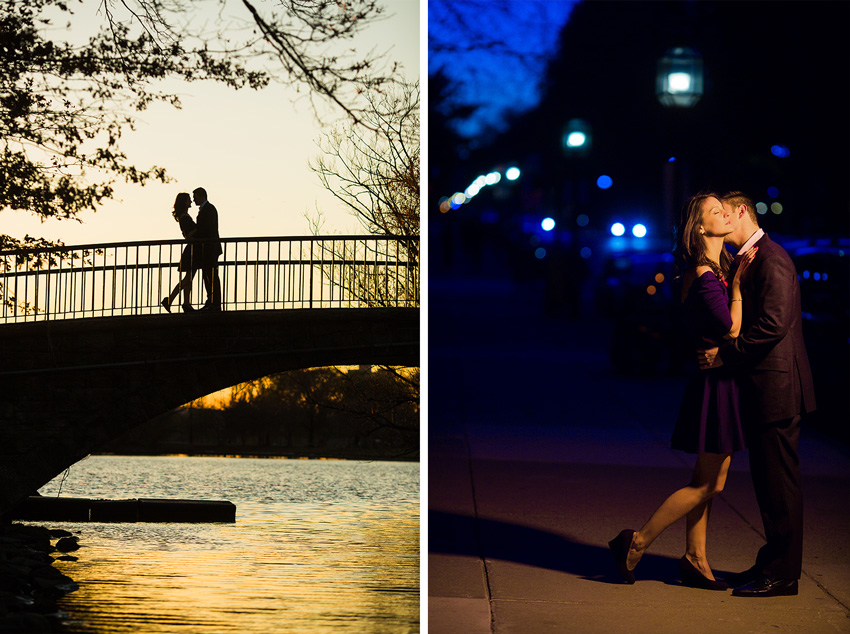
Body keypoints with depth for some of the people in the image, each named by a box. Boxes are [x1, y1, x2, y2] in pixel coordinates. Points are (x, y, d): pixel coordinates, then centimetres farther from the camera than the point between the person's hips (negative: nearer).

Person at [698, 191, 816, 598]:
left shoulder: (771, 259, -15)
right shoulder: (748, 260, 17)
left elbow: (773, 324, -23)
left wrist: (724, 354, -19)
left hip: (776, 386, -10)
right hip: (763, 387, 10)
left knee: (778, 482, -4)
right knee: (767, 479, 15)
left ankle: (781, 574, 1)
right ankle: (774, 563, 23)